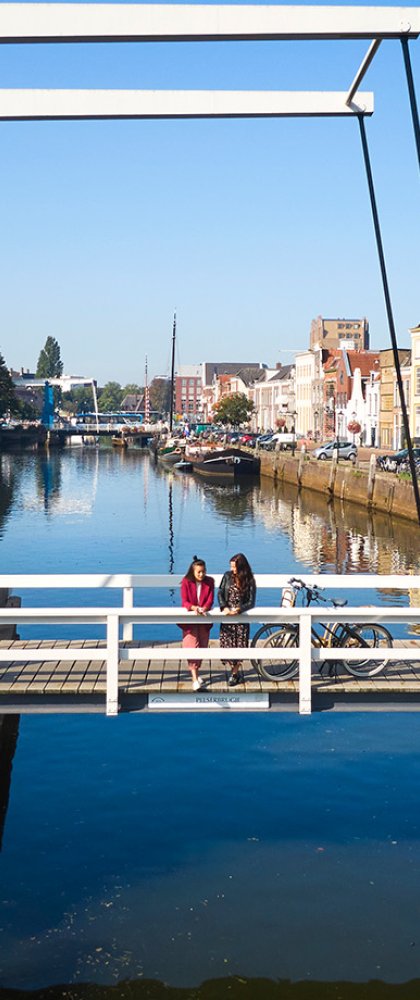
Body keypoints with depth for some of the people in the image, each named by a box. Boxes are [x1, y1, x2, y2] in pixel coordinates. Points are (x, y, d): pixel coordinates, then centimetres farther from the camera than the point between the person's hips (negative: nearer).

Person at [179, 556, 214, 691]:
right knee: (192, 647, -12)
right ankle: (195, 679, -17)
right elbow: (184, 601, -12)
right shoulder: (186, 582, -8)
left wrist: (204, 608, -26)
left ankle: (196, 673, 27)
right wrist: (194, 608, -32)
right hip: (190, 619, -3)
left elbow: (210, 600, -5)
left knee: (202, 647, 8)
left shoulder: (209, 582, 0)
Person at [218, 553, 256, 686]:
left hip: (241, 617, -2)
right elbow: (220, 593, 2)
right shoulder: (227, 576, 1)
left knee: (239, 645, -1)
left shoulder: (249, 581, -5)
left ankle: (234, 673, 14)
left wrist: (239, 609, -23)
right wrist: (224, 607, -15)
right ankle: (234, 670, 20)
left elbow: (251, 602, -6)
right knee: (227, 644, 1)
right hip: (227, 615, 2)